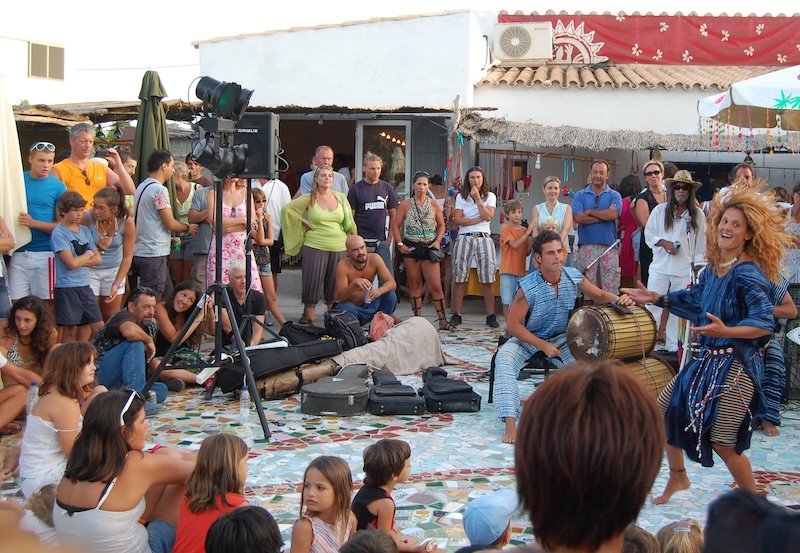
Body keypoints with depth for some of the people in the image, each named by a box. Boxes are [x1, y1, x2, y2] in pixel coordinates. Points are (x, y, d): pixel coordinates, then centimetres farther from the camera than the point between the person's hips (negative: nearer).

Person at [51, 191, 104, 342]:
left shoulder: (85, 231, 10)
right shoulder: (59, 233, -10)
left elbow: (98, 259, 6)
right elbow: (71, 263, -18)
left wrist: (79, 260, -9)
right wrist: (88, 254, -1)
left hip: (85, 286, 7)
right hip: (66, 287, -6)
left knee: (98, 326, 6)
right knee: (70, 329, 1)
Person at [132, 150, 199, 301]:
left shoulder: (142, 186, 15)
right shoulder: (160, 190, -15)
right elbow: (170, 223, -14)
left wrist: (169, 237, 22)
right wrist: (188, 227, 3)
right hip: (154, 254, -10)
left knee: (167, 297, 15)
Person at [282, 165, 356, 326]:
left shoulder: (341, 197, 10)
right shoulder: (309, 198, 0)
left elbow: (349, 223, 18)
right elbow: (286, 209, 3)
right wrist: (303, 222, -2)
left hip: (339, 248, 3)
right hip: (315, 247, -3)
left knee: (336, 284, 7)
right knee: (312, 282, -1)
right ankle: (308, 318, 6)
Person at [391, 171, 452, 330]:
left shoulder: (434, 205, 3)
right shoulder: (406, 204, 1)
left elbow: (441, 225, 12)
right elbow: (395, 225, 4)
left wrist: (438, 240, -3)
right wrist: (400, 244, -4)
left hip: (429, 248, 0)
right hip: (411, 247, 0)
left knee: (436, 285, -4)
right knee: (414, 285, 7)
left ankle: (442, 321, 2)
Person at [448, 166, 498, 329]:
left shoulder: (490, 197, 10)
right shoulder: (461, 197, 9)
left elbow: (488, 216, -6)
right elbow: (457, 220, -2)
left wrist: (478, 199, -7)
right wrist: (479, 219, -7)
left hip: (484, 238, 0)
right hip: (464, 238, 0)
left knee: (488, 279, -5)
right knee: (460, 279, -2)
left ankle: (491, 316, -2)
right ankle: (456, 315, 1)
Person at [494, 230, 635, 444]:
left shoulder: (573, 277, -10)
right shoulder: (528, 287, -24)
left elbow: (600, 296, 4)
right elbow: (513, 325, -19)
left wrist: (618, 299, -19)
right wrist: (544, 346, -21)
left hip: (561, 339, 3)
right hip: (528, 340, -3)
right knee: (504, 360, -33)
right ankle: (510, 423, -39)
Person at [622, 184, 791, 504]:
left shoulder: (748, 274, -18)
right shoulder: (713, 267, 5)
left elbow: (765, 323, -25)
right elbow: (695, 299, 23)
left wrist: (726, 331, -37)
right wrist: (655, 299, 24)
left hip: (737, 364, -9)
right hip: (707, 358, 9)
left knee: (722, 443, -10)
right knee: (665, 410, 15)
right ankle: (678, 477, 38)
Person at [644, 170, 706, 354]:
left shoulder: (697, 215, 4)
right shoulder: (660, 210, 5)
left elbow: (700, 244, 7)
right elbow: (648, 233, 8)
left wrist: (698, 267, 4)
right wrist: (664, 242, -9)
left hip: (684, 270, 0)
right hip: (660, 267, 0)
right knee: (653, 306, -2)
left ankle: (673, 345, 12)